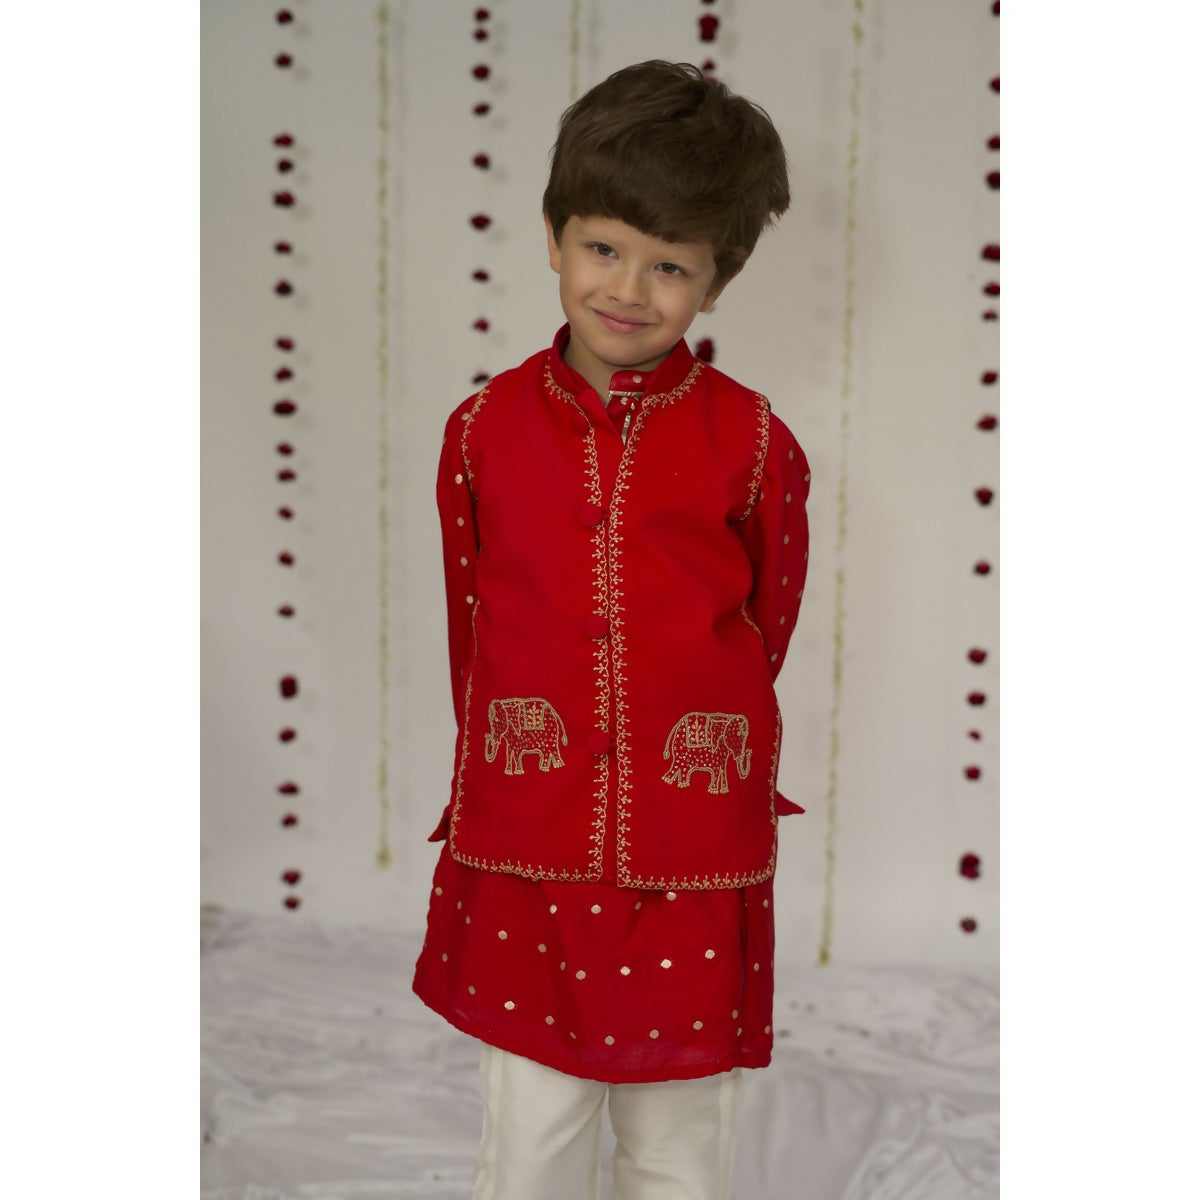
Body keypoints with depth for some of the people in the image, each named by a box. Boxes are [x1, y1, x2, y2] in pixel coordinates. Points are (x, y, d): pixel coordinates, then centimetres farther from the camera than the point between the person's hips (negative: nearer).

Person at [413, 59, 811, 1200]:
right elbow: (470, 634, 8)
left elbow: (767, 635, 5)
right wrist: (496, 788, 12)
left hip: (695, 865, -1)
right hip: (523, 851, 1)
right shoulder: (483, 430, -1)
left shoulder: (753, 444, -5)